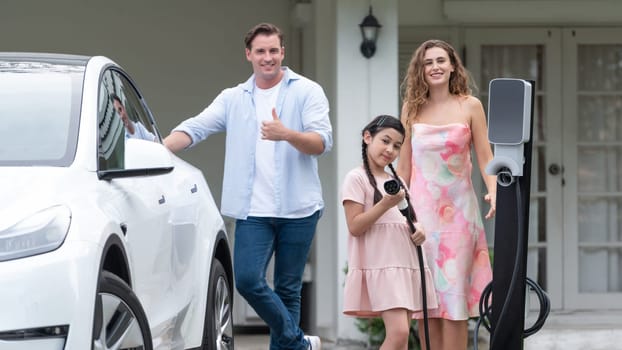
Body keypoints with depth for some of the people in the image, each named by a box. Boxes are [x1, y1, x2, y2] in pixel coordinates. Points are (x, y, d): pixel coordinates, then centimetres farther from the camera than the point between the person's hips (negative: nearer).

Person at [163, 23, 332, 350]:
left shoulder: (307, 92, 2)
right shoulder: (233, 99, 12)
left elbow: (322, 142, -9)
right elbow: (195, 127, 2)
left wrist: (287, 134, -28)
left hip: (298, 210, -2)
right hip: (253, 210, 2)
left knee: (288, 288, 4)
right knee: (247, 280, -11)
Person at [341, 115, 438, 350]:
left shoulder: (397, 181, 20)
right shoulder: (357, 178, -3)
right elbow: (355, 226, -11)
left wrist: (417, 230, 4)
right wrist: (386, 204, -20)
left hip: (406, 266, 8)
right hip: (379, 267, -8)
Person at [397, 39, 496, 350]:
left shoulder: (469, 106, 2)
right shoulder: (412, 109, 7)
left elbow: (485, 158, 0)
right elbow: (403, 166, 10)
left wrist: (493, 191, -16)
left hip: (458, 209, -2)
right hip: (421, 208, 2)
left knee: (454, 290, -4)